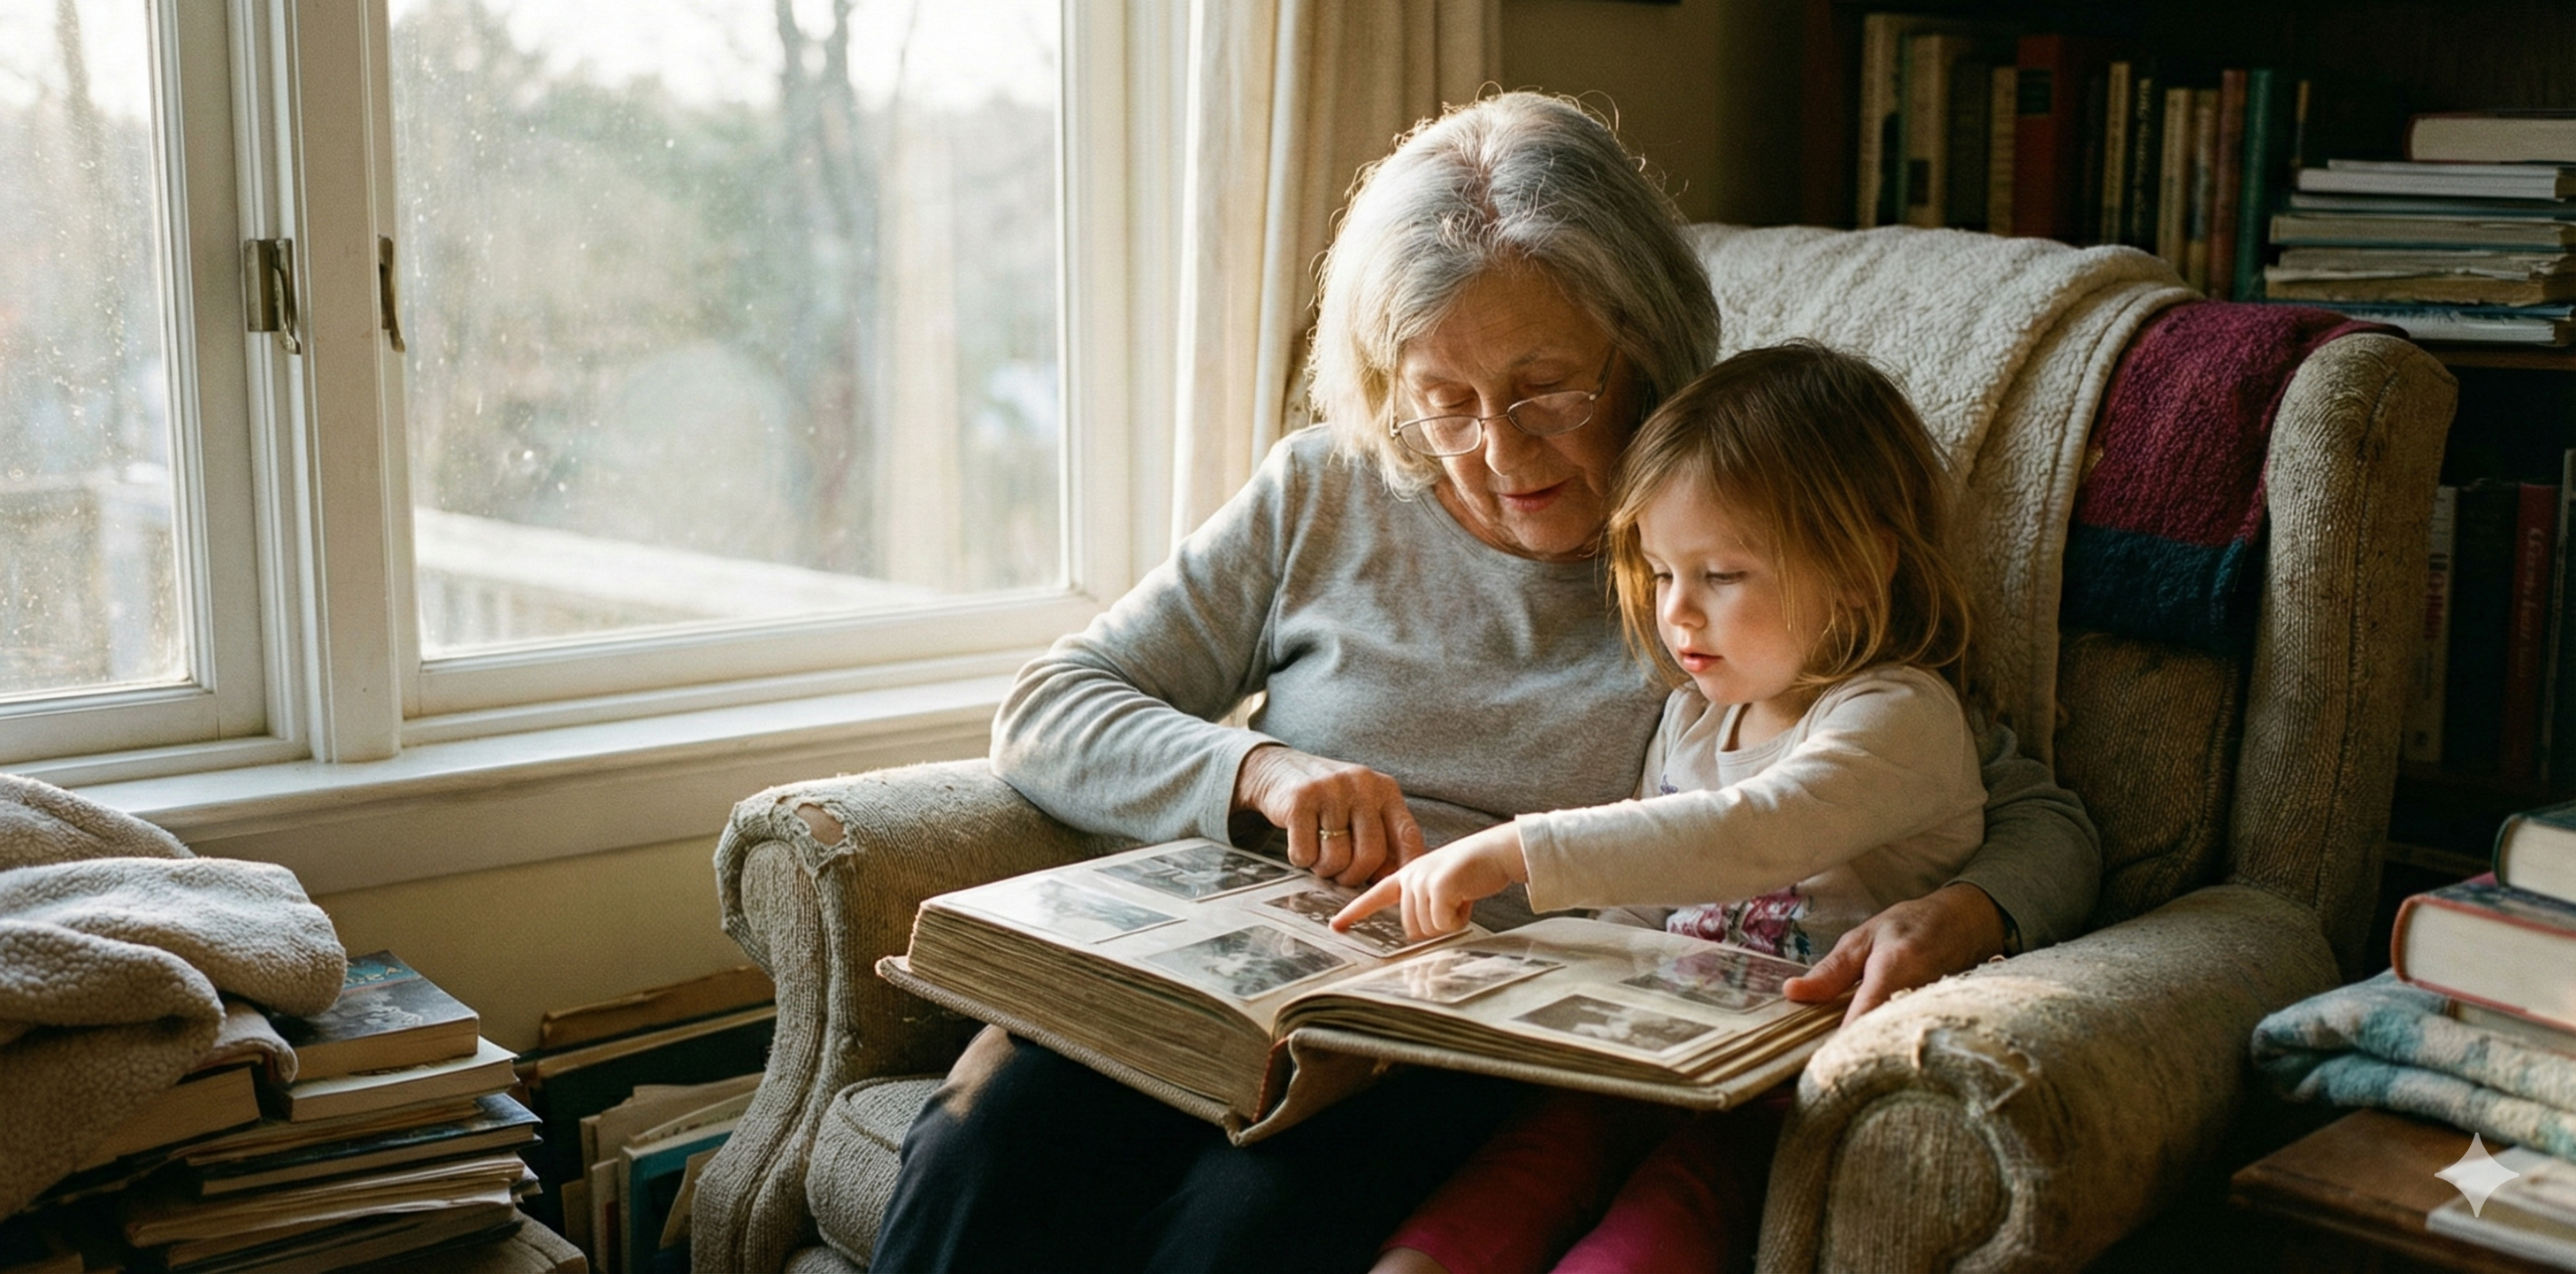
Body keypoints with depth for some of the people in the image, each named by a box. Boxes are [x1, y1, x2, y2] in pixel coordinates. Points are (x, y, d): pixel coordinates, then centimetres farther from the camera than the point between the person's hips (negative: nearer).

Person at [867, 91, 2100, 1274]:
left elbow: (2042, 821, 6)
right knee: (983, 1146, -31)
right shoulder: (1322, 495, 14)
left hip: (1508, 1038, -2)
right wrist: (1259, 769, -8)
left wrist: (1959, 914, -19)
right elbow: (1044, 710, 12)